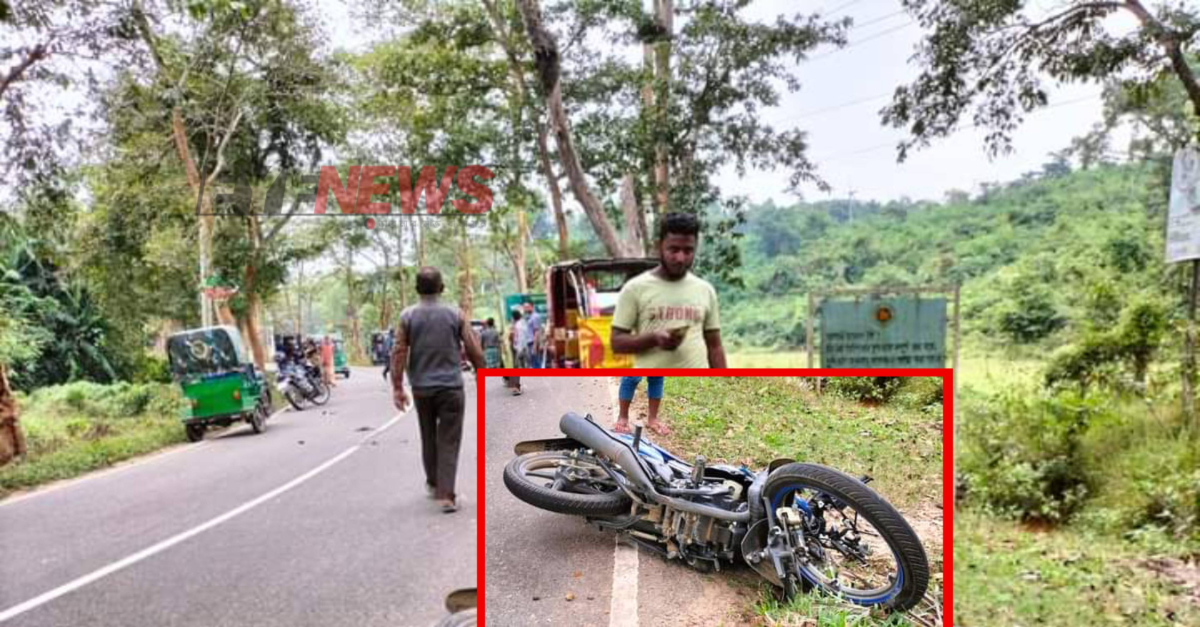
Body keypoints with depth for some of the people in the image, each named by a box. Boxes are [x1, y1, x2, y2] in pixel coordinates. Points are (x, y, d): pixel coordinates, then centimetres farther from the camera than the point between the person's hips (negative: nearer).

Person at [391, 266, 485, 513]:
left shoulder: (408, 316, -1)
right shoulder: (455, 314, -3)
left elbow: (399, 354, -4)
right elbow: (475, 351, -3)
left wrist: (397, 387, 2)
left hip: (421, 388, 2)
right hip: (451, 387, -2)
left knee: (428, 438, 19)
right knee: (448, 442, 1)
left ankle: (433, 484, 35)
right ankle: (446, 495, -5)